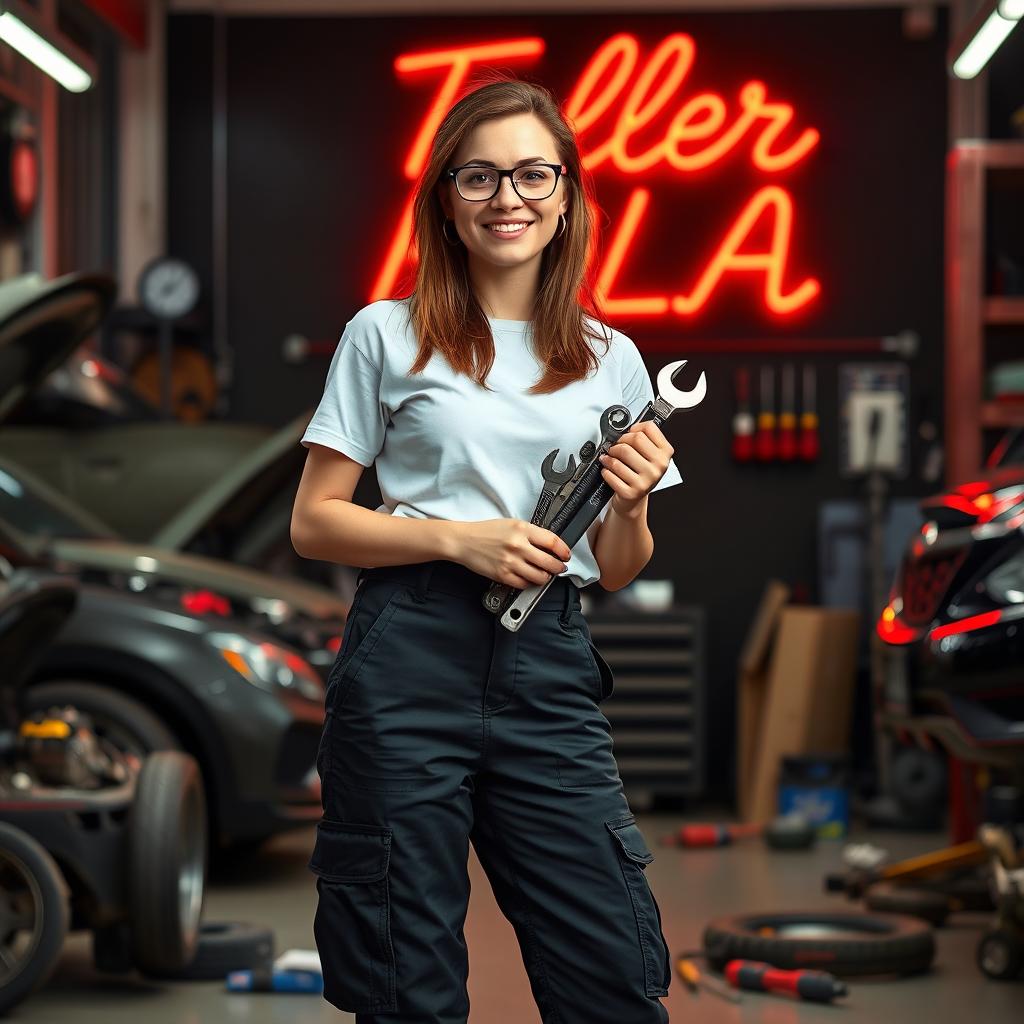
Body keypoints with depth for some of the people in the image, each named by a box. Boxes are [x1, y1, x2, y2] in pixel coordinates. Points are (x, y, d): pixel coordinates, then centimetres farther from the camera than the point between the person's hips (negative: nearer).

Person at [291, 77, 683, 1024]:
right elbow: (313, 522, 2)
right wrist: (459, 538, -11)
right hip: (410, 656, -2)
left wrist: (630, 504, -7)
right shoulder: (388, 336, 3)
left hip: (549, 669, 3)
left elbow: (615, 572, 15)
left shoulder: (610, 360, 12)